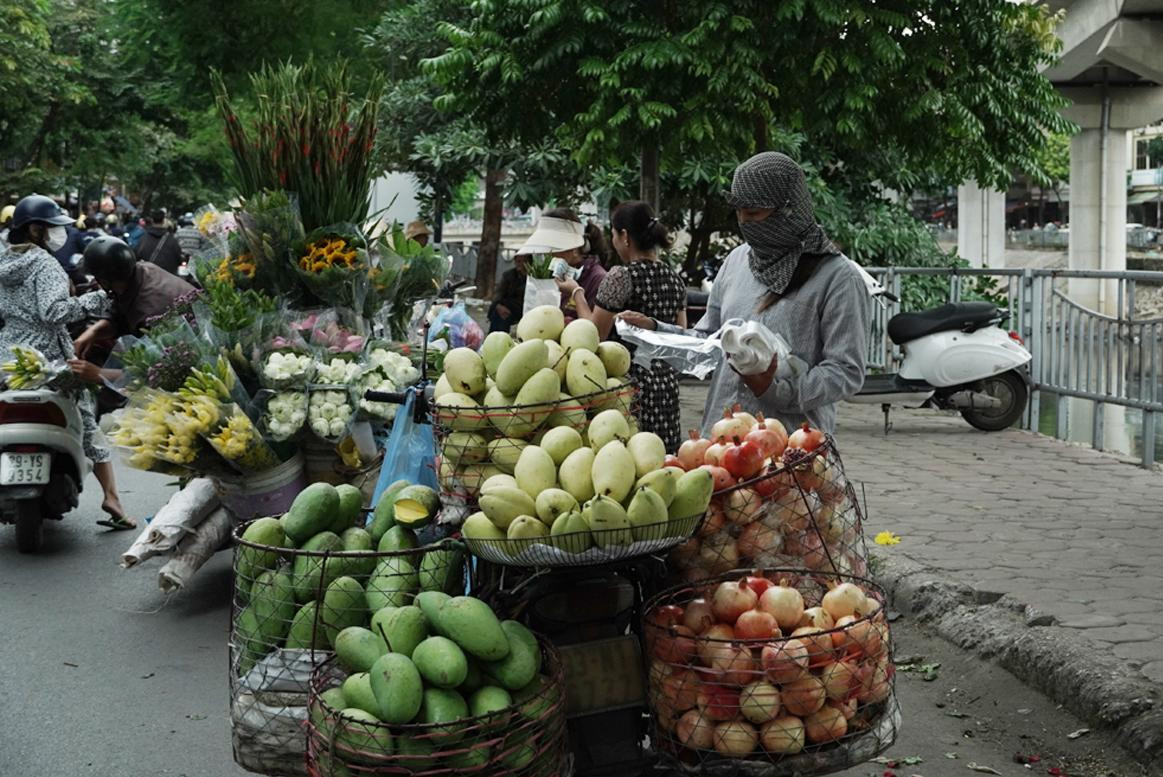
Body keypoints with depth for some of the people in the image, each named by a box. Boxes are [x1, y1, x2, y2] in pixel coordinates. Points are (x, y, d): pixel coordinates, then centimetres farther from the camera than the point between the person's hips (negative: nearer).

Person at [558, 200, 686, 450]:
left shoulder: (620, 277, -11)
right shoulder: (675, 279, 10)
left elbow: (595, 334, -8)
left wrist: (577, 292, 3)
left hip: (633, 382, -7)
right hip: (668, 382, 7)